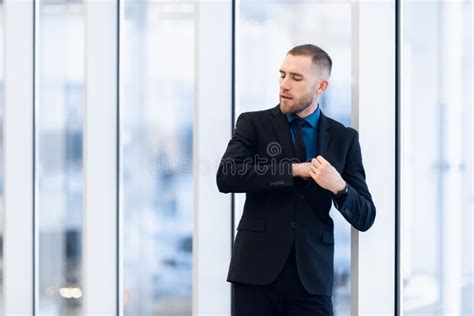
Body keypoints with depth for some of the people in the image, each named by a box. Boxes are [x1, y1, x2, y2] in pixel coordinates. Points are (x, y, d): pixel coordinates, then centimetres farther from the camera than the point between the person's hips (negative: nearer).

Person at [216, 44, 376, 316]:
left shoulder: (344, 138, 8)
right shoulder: (254, 123, 4)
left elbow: (365, 218, 6)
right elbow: (226, 177, -13)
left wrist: (339, 187, -14)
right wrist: (294, 170, -13)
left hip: (312, 275, 1)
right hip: (257, 270, -1)